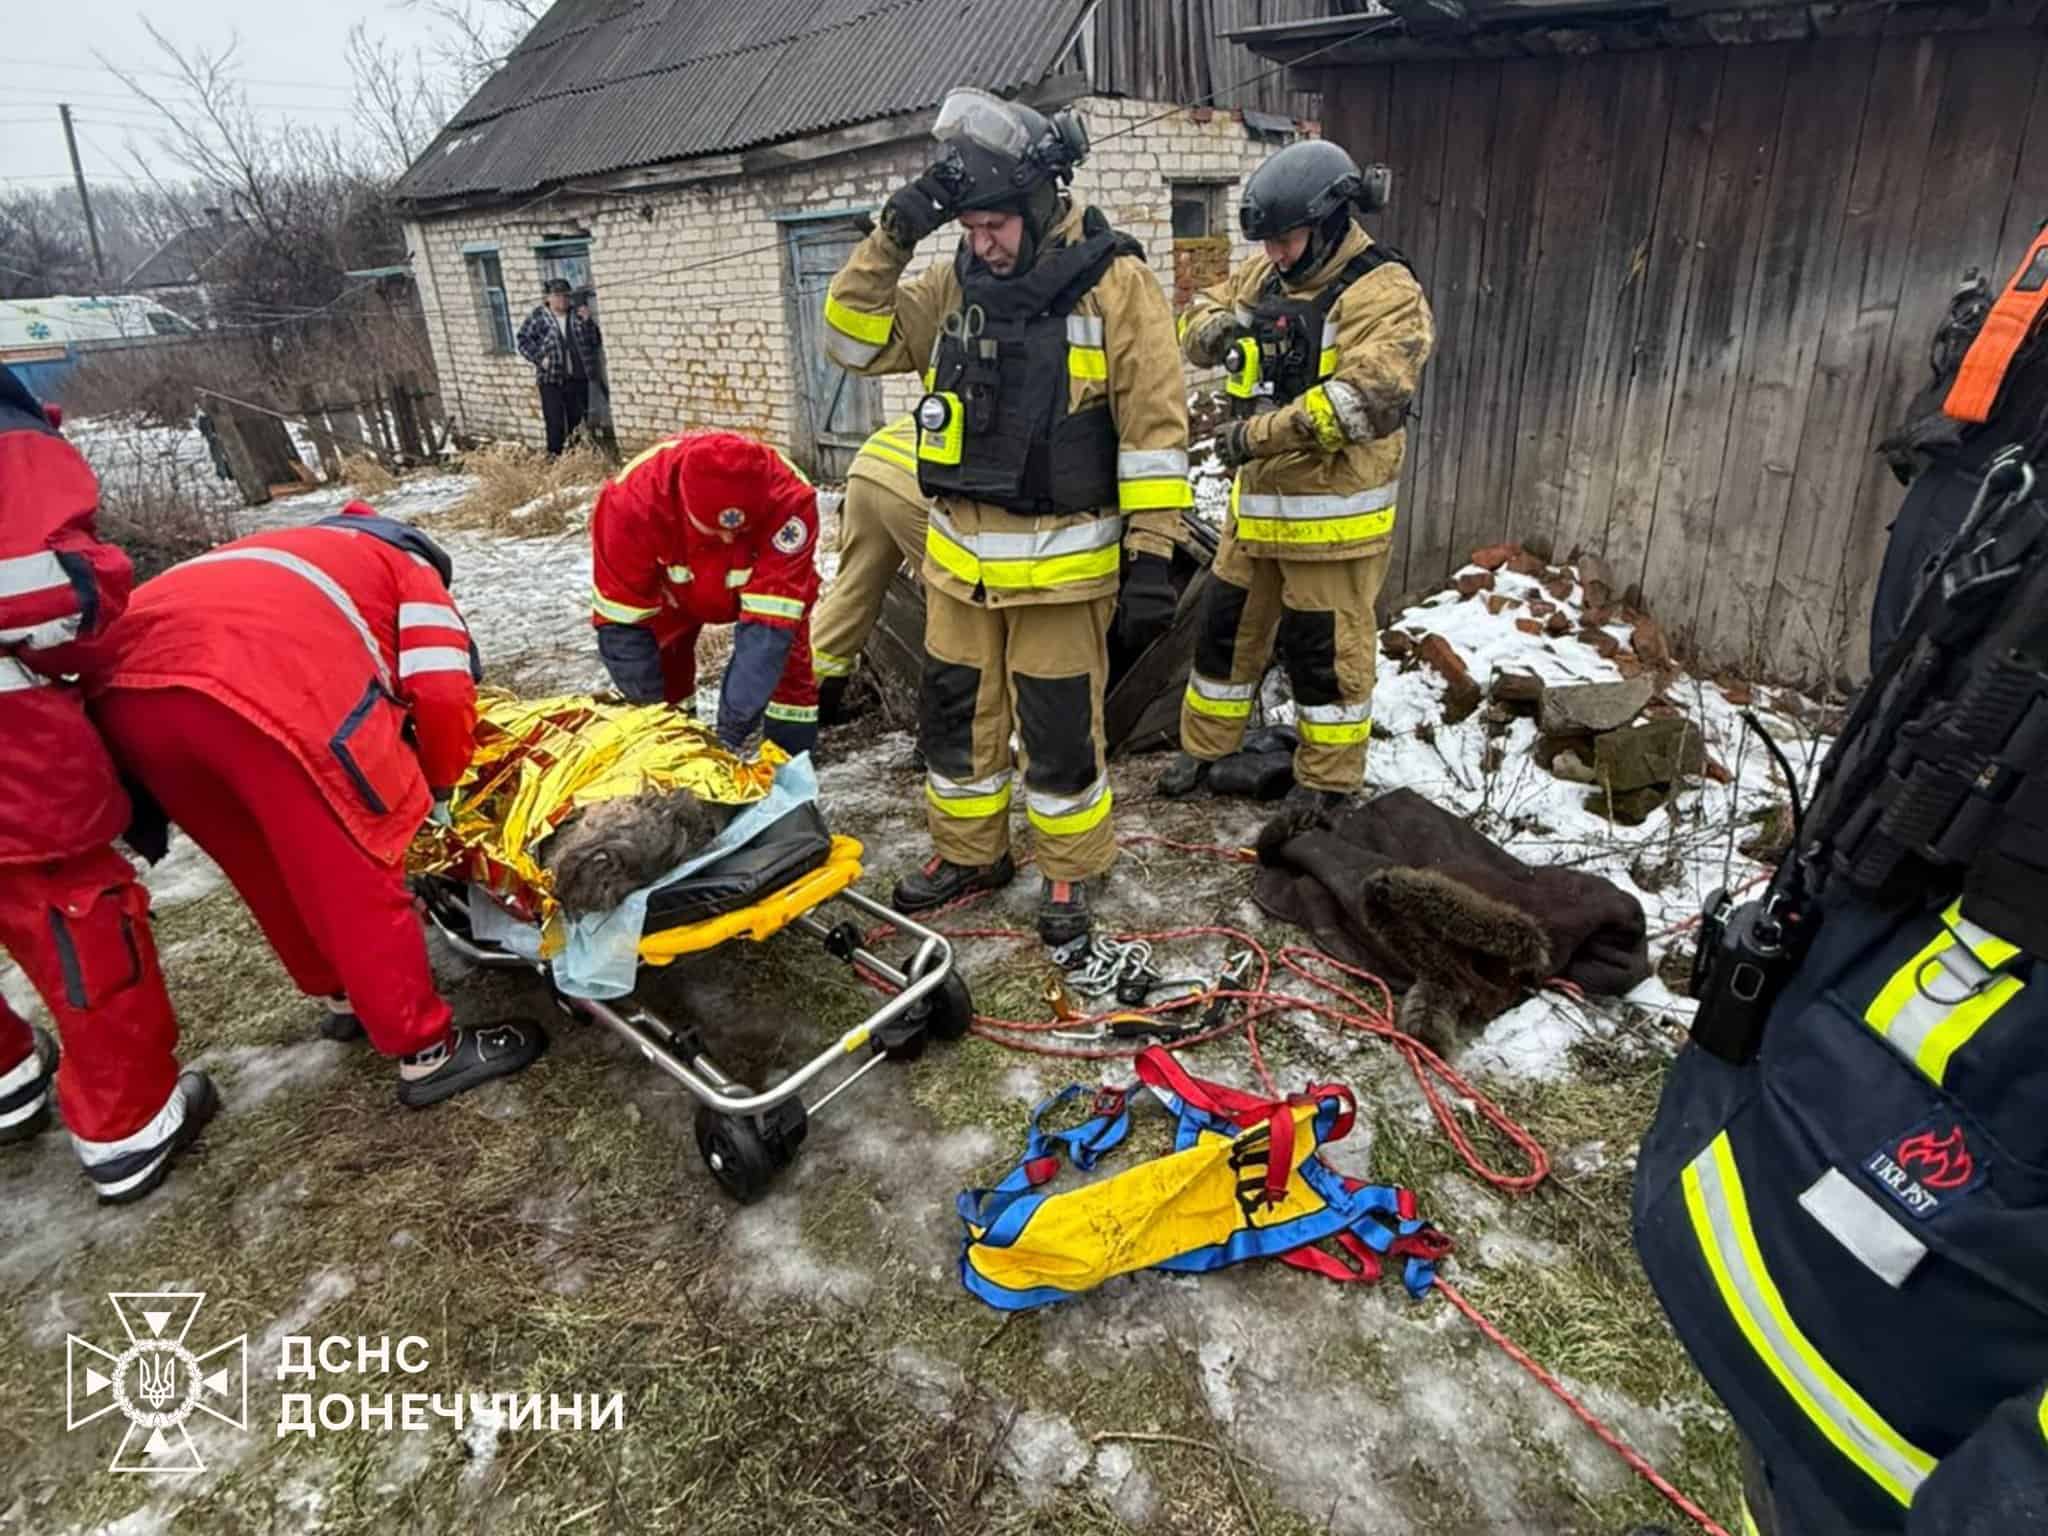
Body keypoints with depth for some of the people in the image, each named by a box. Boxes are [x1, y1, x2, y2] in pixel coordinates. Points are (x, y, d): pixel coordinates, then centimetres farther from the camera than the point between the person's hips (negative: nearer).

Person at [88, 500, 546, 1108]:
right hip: (271, 688, -7)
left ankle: (340, 996, 42)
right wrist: (438, 786, 24)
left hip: (125, 683, 7)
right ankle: (427, 1053, 17)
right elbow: (443, 693, 8)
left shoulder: (286, 552, 43)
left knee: (268, 870, 24)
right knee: (357, 880, 6)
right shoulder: (410, 566, 25)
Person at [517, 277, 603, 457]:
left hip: (578, 377, 3)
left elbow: (595, 341, 4)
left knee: (578, 419, 10)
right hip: (551, 377, -3)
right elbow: (524, 341, 1)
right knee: (555, 422, -6)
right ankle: (555, 455, 3)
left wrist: (588, 321, -9)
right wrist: (539, 357, -13)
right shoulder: (538, 317, 0)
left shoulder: (578, 315, 8)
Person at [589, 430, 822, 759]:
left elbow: (769, 623, -44)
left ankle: (793, 756, 3)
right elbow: (621, 619, -31)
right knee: (665, 655, -8)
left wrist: (735, 722, -46)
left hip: (760, 582, -1)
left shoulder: (789, 500, -44)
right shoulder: (632, 498, -41)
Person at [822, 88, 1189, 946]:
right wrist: (892, 239, -4)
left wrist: (1151, 558, -13)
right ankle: (967, 852, 35)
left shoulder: (1114, 282, -7)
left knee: (1059, 729, 5)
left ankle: (1070, 869, 26)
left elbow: (1155, 427, -9)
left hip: (1062, 562, -5)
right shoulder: (955, 284, 7)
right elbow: (854, 341, 8)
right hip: (960, 557, 5)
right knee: (955, 712, 15)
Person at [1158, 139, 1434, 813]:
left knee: (1325, 651, 3)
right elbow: (1197, 319, 18)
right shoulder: (1266, 276, 9)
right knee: (1227, 627, 17)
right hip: (1256, 502, 7)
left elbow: (1367, 399, -28)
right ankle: (1204, 746, 35)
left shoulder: (1384, 294, -14)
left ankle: (1327, 783, 20)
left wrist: (1259, 434, -25)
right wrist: (1217, 326, -8)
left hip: (1331, 512, -7)